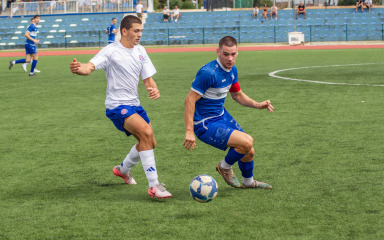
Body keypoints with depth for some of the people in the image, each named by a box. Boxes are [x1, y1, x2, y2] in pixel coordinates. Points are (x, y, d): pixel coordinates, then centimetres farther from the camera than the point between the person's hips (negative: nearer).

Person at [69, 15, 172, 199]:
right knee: (146, 132, -28)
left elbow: (147, 78, 10)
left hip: (134, 105, 8)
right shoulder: (111, 51, -12)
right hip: (117, 106, -8)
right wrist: (79, 68, -51)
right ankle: (153, 186, -25)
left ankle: (123, 169, 43)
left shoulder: (140, 51, 8)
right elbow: (90, 67, -27)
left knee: (150, 143, 14)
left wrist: (154, 89, -14)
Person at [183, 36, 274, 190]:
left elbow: (237, 95, 18)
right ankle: (225, 167, 6)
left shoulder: (232, 70, 2)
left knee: (249, 152, 14)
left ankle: (248, 182, 44)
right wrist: (189, 131, -29)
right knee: (247, 142, -22)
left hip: (222, 116, 9)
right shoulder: (208, 73, -26)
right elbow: (190, 99, -26)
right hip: (205, 124, -9)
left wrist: (258, 105, 2)